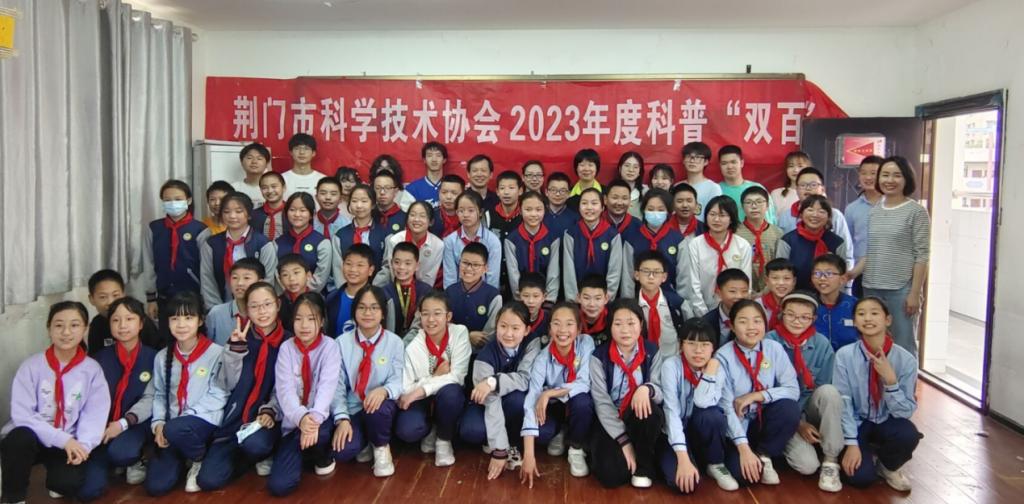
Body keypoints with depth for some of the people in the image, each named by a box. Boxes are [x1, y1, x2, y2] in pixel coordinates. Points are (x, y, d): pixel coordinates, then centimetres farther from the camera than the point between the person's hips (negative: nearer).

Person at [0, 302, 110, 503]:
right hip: (27, 440, 0)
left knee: (70, 482, -26)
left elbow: (95, 415, -9)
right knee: (22, 436, -34)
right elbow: (21, 415, -15)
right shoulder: (32, 366, -9)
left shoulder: (92, 369, -4)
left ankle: (55, 479, 13)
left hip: (68, 444, 0)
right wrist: (62, 439, -26)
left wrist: (83, 445, -29)